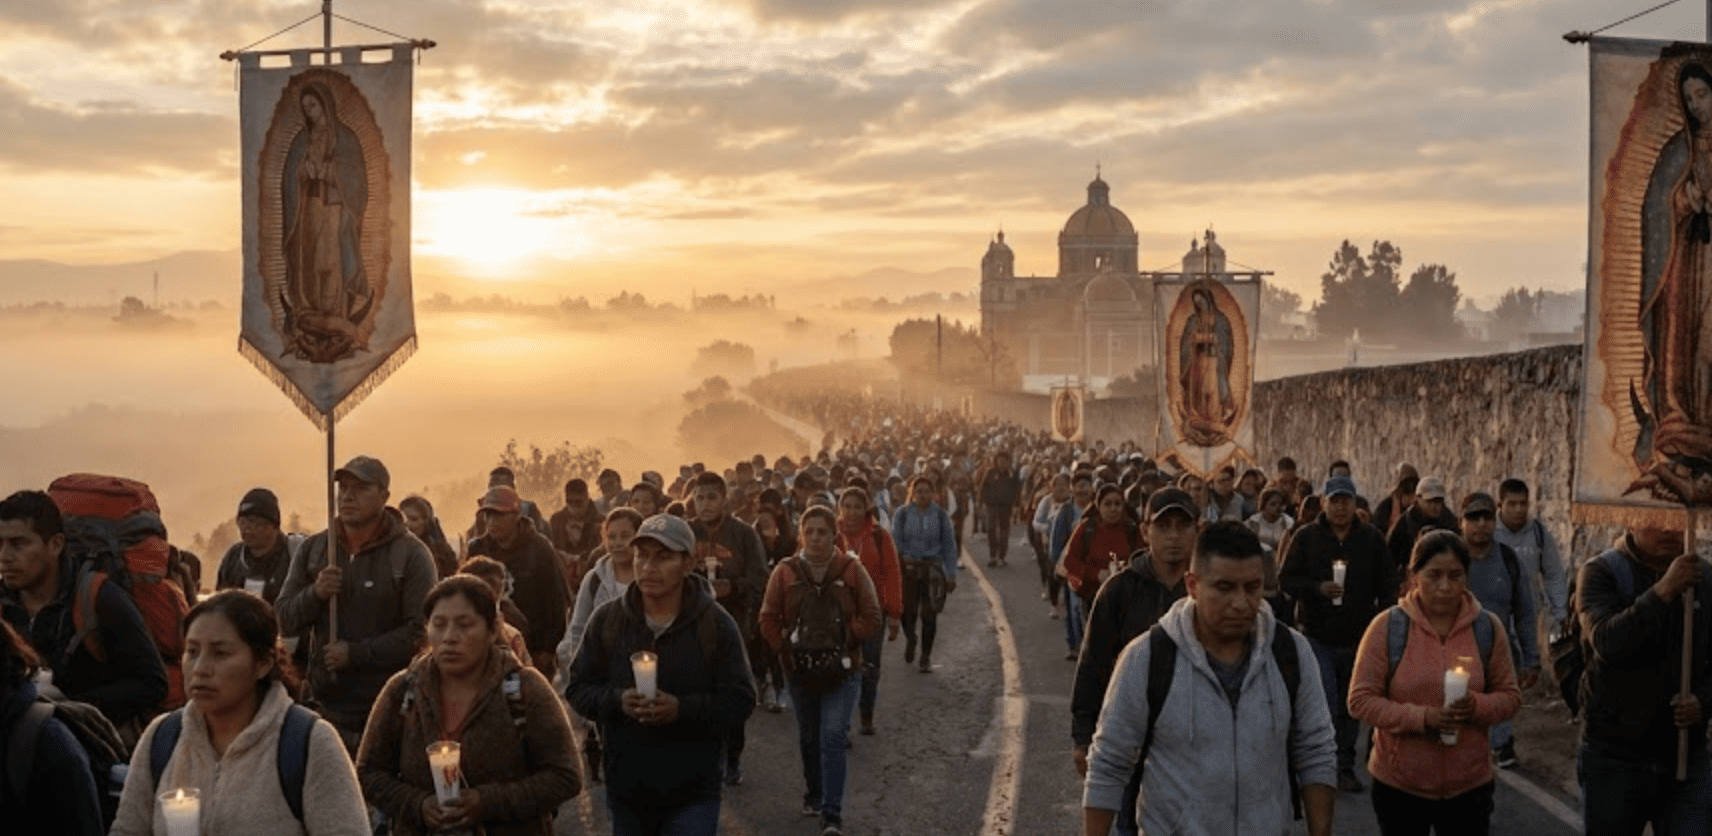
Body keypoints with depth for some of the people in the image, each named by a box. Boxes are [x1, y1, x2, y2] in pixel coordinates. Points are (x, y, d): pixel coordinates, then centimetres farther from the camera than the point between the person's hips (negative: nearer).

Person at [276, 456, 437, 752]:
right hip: (329, 703, 4)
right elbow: (284, 621, 11)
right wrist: (314, 594, -9)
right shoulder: (312, 550, 13)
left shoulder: (410, 554, -2)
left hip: (389, 705, -4)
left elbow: (420, 631, -10)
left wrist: (356, 653, -13)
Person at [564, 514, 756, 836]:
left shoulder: (716, 624, -6)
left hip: (694, 793, -3)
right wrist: (617, 700, -16)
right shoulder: (607, 620, 2)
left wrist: (681, 708, -21)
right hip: (626, 788, 3)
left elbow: (741, 700, -7)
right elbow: (577, 689, 5)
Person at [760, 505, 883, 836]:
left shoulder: (852, 570, -5)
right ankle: (814, 794, 40)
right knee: (808, 738, 18)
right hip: (801, 672, 3)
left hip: (842, 672, -3)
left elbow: (871, 618, -4)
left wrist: (844, 640, -15)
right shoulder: (785, 572, -2)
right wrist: (786, 648, -10)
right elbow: (769, 619, 2)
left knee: (833, 739, -13)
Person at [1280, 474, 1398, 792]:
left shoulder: (1372, 539, 6)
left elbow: (1388, 586, 11)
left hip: (1358, 637, 3)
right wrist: (1318, 588, -17)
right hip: (1317, 637, -3)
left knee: (1351, 706, 9)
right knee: (1326, 703, -12)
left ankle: (1345, 768, 20)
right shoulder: (1306, 537, 1)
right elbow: (1286, 579, 0)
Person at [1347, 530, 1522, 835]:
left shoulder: (1488, 627, -1)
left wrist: (1477, 706, -18)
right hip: (1399, 784, -2)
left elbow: (1510, 696, 5)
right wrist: (1421, 717, -22)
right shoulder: (1387, 626, -8)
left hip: (1469, 784, 2)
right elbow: (1360, 700, -9)